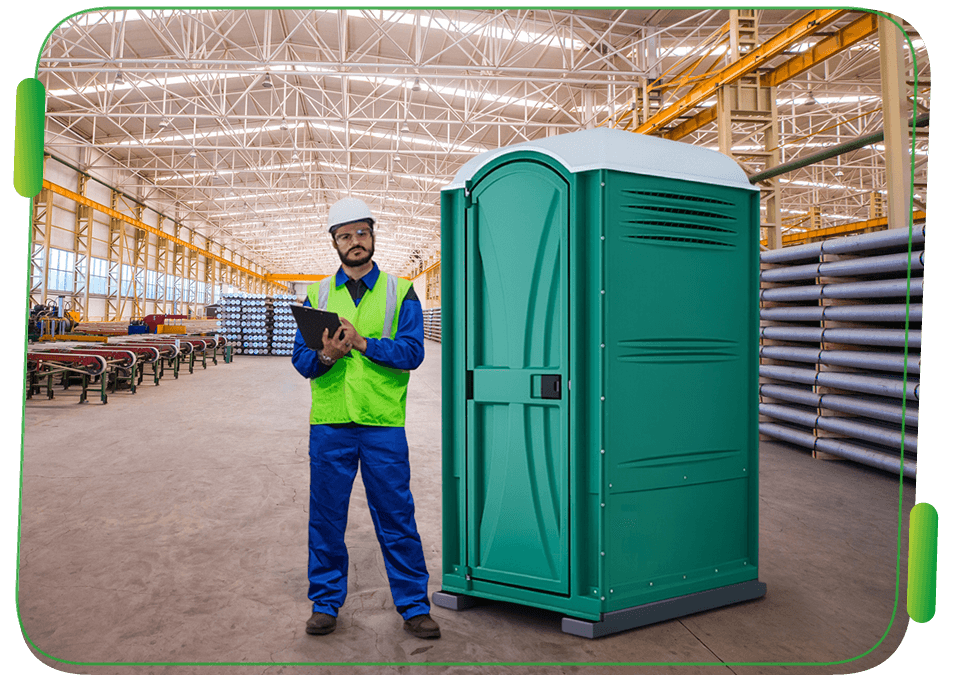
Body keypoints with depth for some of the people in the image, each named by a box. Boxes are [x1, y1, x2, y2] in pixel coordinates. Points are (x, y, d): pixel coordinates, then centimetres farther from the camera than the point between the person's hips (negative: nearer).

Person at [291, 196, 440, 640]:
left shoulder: (400, 293, 5)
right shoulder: (318, 296, 12)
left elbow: (412, 351, -7)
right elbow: (301, 359, 6)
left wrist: (363, 343, -18)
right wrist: (325, 356, -16)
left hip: (383, 424, -2)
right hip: (329, 423, 2)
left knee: (396, 516, 4)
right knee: (326, 517, 11)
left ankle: (414, 606, 19)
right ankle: (326, 602, 29)